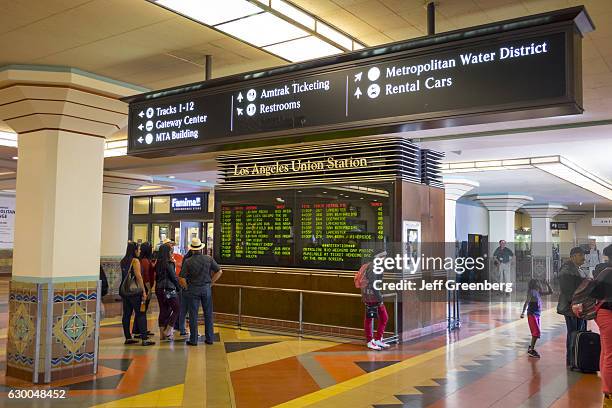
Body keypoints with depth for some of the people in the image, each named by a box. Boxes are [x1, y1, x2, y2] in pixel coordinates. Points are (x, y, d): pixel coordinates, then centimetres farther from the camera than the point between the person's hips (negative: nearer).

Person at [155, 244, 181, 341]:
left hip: (159, 289, 7)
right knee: (176, 309, 3)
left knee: (163, 311, 12)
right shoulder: (169, 263, -13)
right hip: (169, 289, -7)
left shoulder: (158, 264, 8)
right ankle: (168, 331, -2)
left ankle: (162, 334, 14)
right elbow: (174, 277, -10)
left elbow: (156, 277, 11)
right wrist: (178, 286, 4)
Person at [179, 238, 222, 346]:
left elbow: (182, 279, -10)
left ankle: (193, 340, 10)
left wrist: (187, 288, 6)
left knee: (193, 315, 5)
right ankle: (209, 338, 16)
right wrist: (210, 283, 6)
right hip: (206, 288, 2)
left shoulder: (188, 261, -8)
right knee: (208, 314, 10)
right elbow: (219, 271, 0)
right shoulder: (208, 259, -3)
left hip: (193, 289, -2)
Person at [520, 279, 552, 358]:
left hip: (537, 315, 8)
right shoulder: (532, 292, -12)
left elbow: (550, 292, 21)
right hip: (532, 314, -8)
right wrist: (523, 312, -33)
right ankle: (531, 350, -7)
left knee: (536, 332, 13)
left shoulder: (539, 293, 10)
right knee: (536, 332, -12)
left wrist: (548, 285, 7)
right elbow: (527, 302, -23)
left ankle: (531, 348, 25)